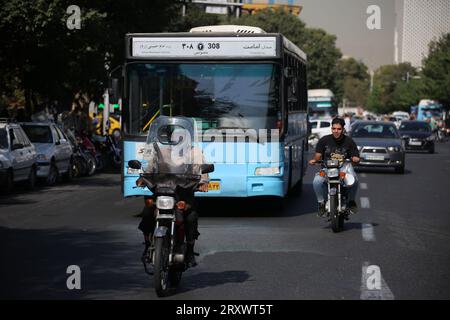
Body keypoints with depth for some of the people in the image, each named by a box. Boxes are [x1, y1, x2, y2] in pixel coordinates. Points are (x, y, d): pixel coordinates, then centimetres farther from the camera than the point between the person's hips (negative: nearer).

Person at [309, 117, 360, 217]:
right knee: (317, 181, -31)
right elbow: (318, 154, 5)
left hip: (344, 167, 0)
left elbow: (355, 157, 3)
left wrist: (355, 159, -20)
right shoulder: (324, 140, 6)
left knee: (353, 180, -33)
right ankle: (321, 203, -6)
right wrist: (314, 160, -17)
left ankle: (351, 201, -4)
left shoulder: (349, 141, 5)